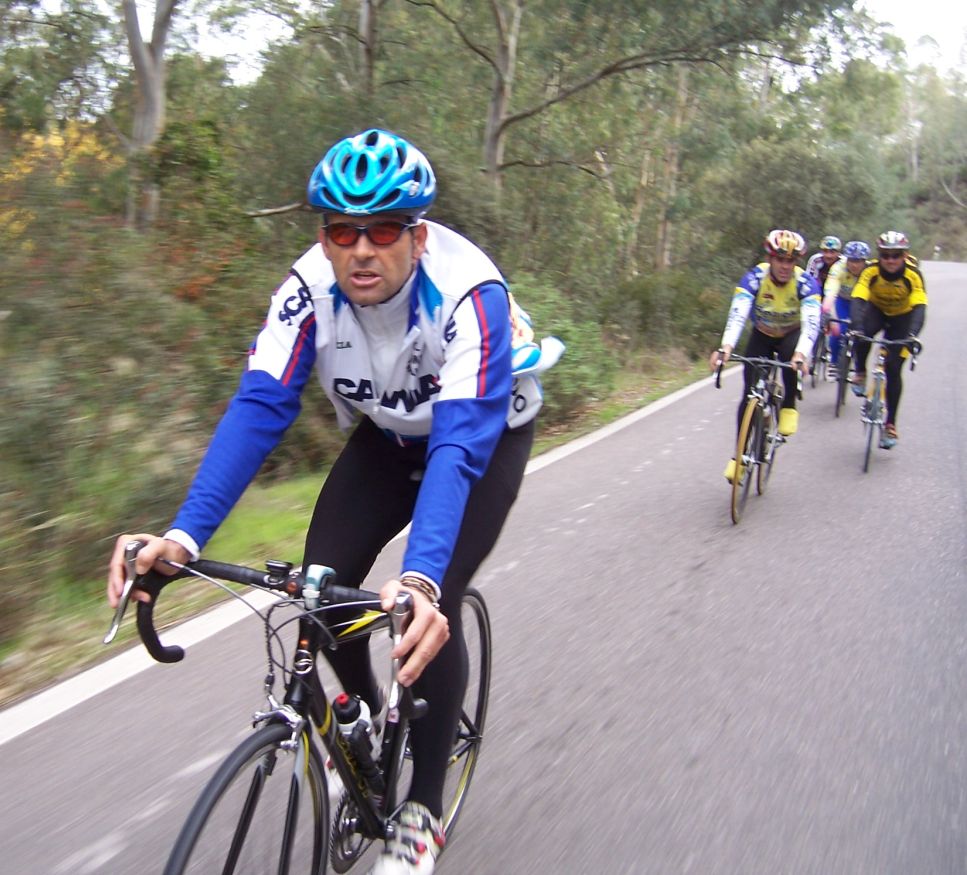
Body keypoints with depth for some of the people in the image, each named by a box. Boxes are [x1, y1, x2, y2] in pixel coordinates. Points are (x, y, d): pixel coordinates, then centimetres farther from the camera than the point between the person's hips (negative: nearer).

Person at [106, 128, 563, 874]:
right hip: (387, 434, 4)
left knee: (428, 609, -19)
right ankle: (369, 718, 20)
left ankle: (426, 807, 3)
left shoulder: (468, 293, -36)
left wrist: (421, 578, -60)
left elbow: (460, 443, -45)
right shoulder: (310, 286, -24)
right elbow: (258, 407, -31)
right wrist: (184, 533, -44)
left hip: (487, 432, -4)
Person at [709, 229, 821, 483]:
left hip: (792, 335, -1)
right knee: (750, 394, -11)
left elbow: (811, 322, -40)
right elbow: (738, 314, -41)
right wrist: (726, 346, -59)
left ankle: (789, 407, -11)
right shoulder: (754, 278, -27)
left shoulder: (805, 282, -27)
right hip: (762, 336, 1)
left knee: (792, 357, -37)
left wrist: (801, 354, -59)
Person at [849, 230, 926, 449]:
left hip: (902, 317, 0)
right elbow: (858, 301, -39)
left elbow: (919, 307, -38)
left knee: (893, 369, -9)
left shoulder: (913, 275, -29)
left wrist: (912, 335, -56)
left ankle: (890, 425, 1)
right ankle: (860, 375, -7)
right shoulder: (871, 271, -27)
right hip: (876, 310, 1)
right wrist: (856, 329, -56)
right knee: (863, 335, -35)